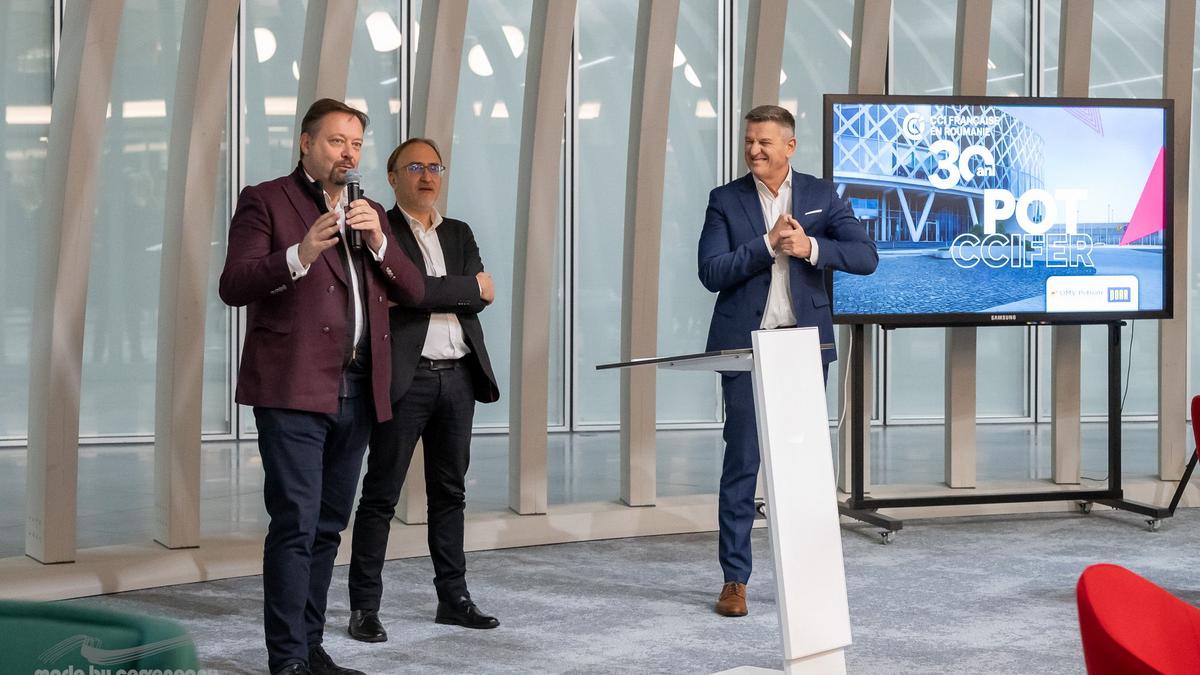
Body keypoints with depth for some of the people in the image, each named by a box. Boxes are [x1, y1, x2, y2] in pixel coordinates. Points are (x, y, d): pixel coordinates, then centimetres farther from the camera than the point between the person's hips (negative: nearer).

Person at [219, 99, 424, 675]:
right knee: (295, 525, -10)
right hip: (293, 389, -6)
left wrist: (378, 241, -7)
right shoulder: (265, 201, 2)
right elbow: (233, 286, -8)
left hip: (357, 392, 6)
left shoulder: (368, 212, 20)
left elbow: (412, 292, 11)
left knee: (327, 528, 10)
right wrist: (301, 254, -22)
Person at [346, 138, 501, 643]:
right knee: (381, 494, -2)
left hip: (458, 375, 6)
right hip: (406, 376, -6)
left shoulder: (460, 234, 17)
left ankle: (454, 598, 20)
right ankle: (364, 607, 3)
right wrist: (468, 287, -9)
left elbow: (482, 297, 3)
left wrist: (432, 294, -10)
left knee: (450, 491, 12)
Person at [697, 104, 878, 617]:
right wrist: (769, 244, -16)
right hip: (745, 346, -1)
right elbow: (711, 272, -8)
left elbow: (866, 257, -3)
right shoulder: (726, 200, 2)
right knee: (742, 463, 0)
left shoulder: (821, 195, 6)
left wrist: (811, 246, -17)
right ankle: (734, 579, 6)